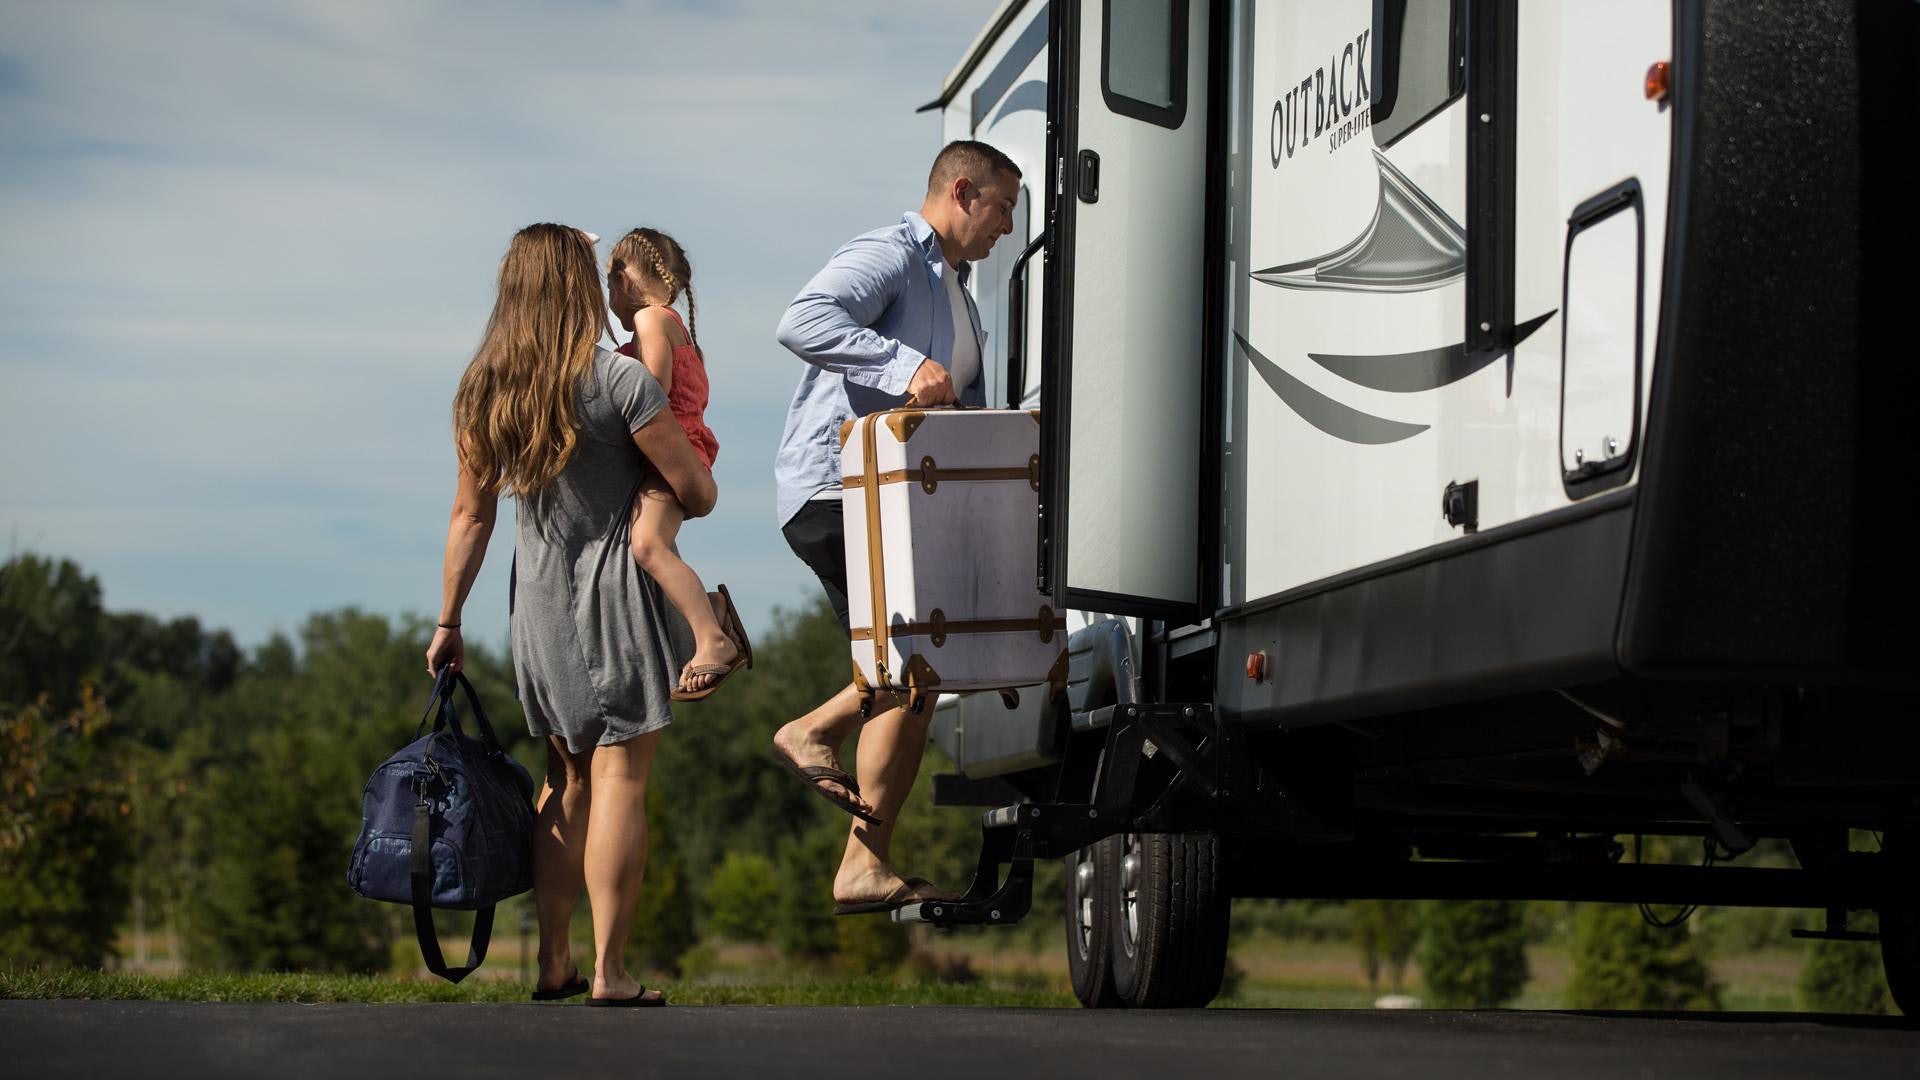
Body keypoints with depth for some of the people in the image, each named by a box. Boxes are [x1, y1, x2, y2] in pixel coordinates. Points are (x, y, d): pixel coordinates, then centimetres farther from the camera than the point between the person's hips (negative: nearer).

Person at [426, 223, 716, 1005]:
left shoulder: (481, 391, 3)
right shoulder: (618, 381, -14)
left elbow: (470, 516, 7)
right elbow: (698, 493, -11)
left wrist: (449, 622, 13)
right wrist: (656, 499, 12)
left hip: (537, 600, 6)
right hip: (617, 589, -6)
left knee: (565, 778, 16)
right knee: (620, 775, -4)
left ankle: (553, 964, 18)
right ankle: (609, 974, -7)